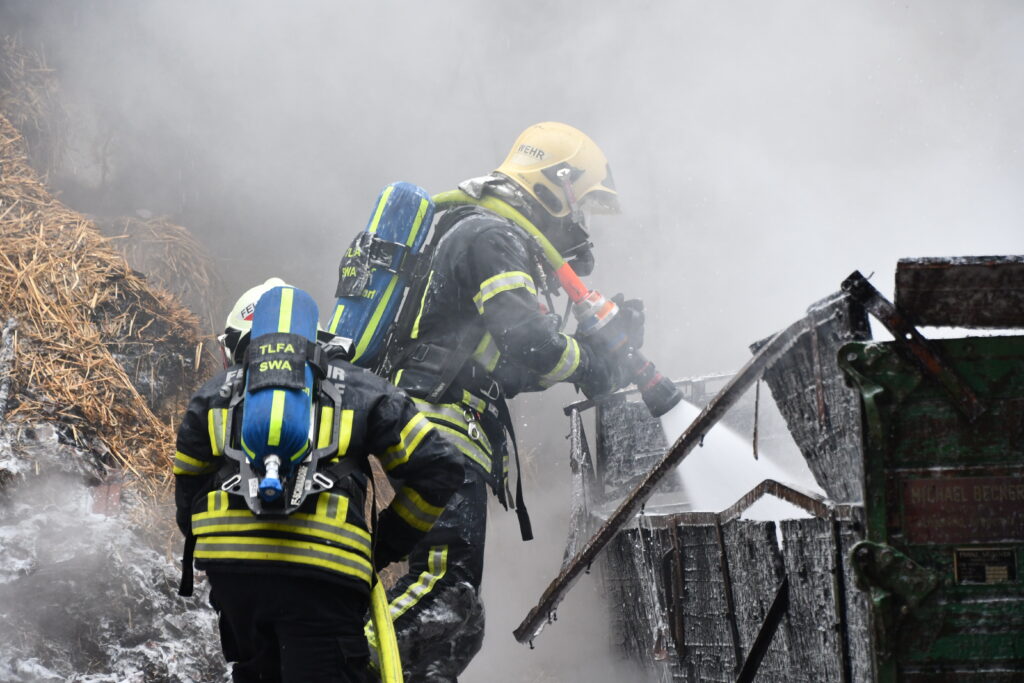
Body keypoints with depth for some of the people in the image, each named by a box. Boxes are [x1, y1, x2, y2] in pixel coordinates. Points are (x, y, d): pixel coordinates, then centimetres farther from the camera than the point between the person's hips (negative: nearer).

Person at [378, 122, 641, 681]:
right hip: (443, 429, -11)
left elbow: (514, 365, 28)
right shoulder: (489, 236, -6)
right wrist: (593, 367, -1)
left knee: (448, 603, 10)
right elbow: (528, 342, -20)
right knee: (446, 604, -22)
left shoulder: (508, 246, 27)